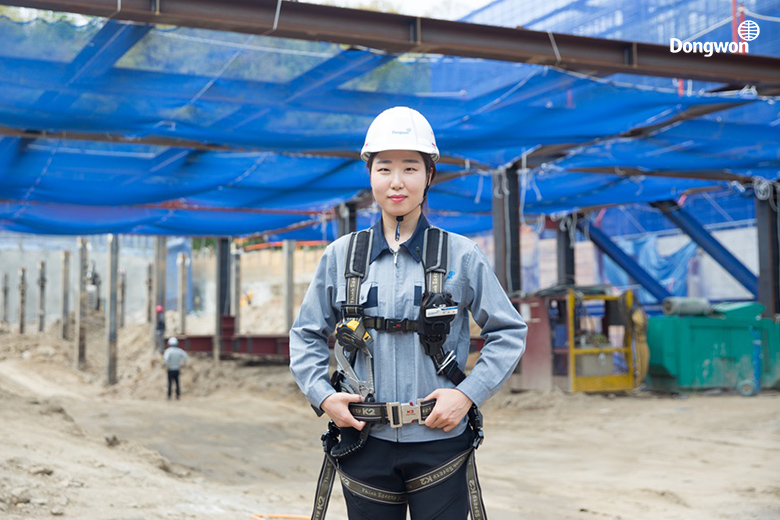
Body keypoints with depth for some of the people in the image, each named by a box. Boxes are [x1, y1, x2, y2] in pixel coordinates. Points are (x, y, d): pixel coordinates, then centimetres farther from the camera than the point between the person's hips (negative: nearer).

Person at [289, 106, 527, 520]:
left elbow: (509, 333, 4)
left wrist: (468, 393, -7)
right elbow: (306, 335, 14)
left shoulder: (461, 256, 0)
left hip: (439, 442, -1)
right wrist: (321, 395, -2)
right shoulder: (340, 256, 5)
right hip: (365, 441, 2)